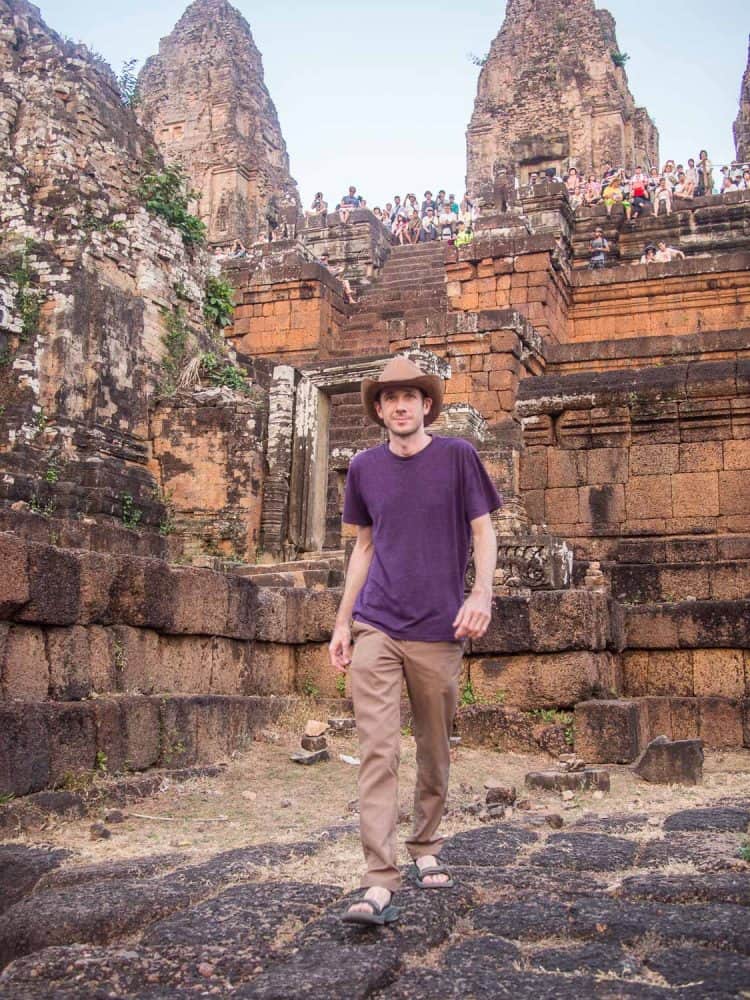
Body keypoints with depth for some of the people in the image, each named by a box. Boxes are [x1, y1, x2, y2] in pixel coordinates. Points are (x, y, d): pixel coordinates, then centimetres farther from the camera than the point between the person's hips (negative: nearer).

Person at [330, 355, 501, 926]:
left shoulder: (457, 457, 1)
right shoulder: (365, 468, 9)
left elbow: (484, 532, 3)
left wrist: (482, 593, -15)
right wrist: (342, 623, 15)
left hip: (438, 630, -1)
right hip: (376, 627, 1)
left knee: (435, 751, 11)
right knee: (377, 753, -8)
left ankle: (426, 851, 32)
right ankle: (380, 886, -8)